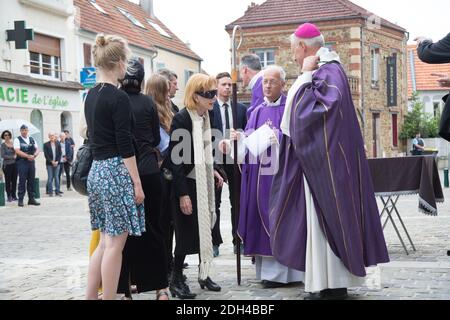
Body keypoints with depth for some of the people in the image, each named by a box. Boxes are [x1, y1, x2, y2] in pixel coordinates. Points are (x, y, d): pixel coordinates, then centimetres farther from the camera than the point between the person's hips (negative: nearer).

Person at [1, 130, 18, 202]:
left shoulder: (13, 143, 10)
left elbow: (16, 152, 19)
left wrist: (16, 155, -3)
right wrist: (13, 157, -14)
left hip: (14, 164, 4)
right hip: (7, 164, -4)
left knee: (14, 180, 4)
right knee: (8, 181, -1)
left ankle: (14, 196, 12)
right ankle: (9, 197, 4)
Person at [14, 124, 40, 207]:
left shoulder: (32, 139, 14)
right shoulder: (17, 140, -1)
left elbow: (37, 149, 10)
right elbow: (17, 151, -13)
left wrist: (34, 155, -11)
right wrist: (28, 156, -19)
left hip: (31, 162, 5)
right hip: (21, 162, -5)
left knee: (31, 181, 6)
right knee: (22, 181, -5)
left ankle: (31, 199, 12)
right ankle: (20, 200, 0)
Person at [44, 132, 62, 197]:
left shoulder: (58, 144, 7)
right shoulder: (46, 144, 1)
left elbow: (60, 153, 5)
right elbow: (46, 154, -3)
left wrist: (57, 161, -6)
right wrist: (51, 161, -10)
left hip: (57, 163, 2)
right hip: (49, 163, -2)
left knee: (56, 177, 5)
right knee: (50, 178, -1)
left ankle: (57, 191, 8)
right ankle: (50, 192, 4)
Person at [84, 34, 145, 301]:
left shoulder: (91, 96, 12)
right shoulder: (119, 98, -13)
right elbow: (125, 145, -16)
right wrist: (137, 182, -12)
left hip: (97, 169, 8)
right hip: (117, 171, -8)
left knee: (106, 241, 14)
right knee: (115, 243, -2)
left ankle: (91, 296, 16)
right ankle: (109, 297, 4)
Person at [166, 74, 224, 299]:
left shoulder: (205, 117, 6)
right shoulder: (181, 119, -18)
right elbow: (175, 159, -20)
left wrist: (212, 171, 9)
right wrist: (182, 194, -22)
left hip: (204, 182, 7)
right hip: (187, 185, -7)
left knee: (204, 229, 12)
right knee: (186, 232, -1)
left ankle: (203, 274, 25)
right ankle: (176, 280, 13)